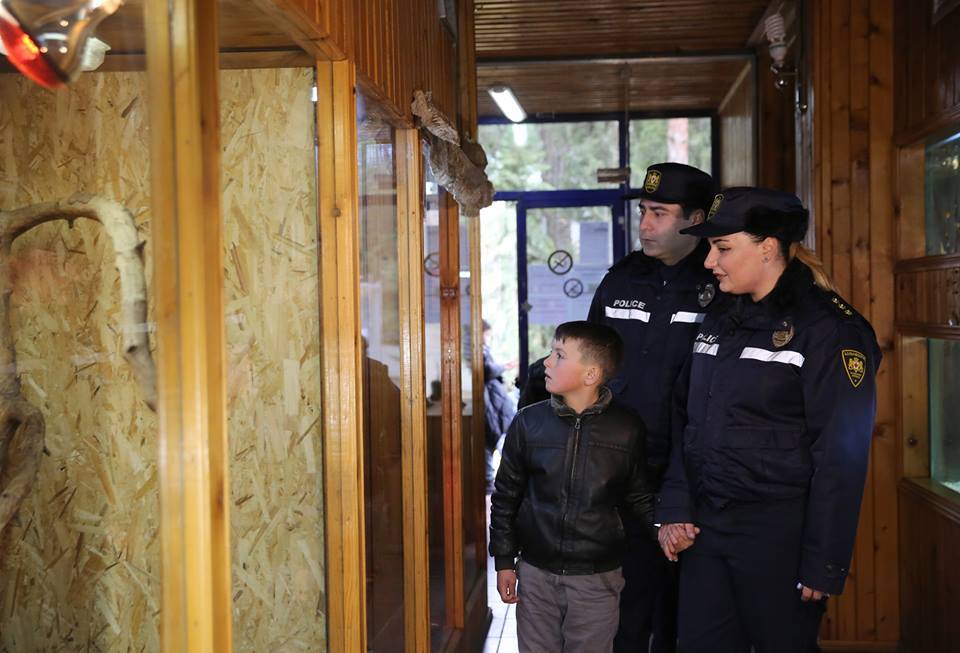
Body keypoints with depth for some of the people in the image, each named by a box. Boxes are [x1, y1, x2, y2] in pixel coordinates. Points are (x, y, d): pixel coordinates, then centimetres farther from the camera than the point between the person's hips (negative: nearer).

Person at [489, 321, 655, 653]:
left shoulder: (626, 429, -7)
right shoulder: (528, 423, -3)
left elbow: (639, 496, 3)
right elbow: (506, 496, 4)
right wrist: (504, 561, 4)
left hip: (597, 577, -1)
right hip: (536, 572, 2)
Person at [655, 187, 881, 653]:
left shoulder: (827, 329, -11)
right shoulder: (718, 323, 10)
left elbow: (841, 455, -14)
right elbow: (685, 425, 14)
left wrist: (824, 563, -14)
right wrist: (675, 510, 5)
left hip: (779, 536, -6)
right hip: (704, 527, 6)